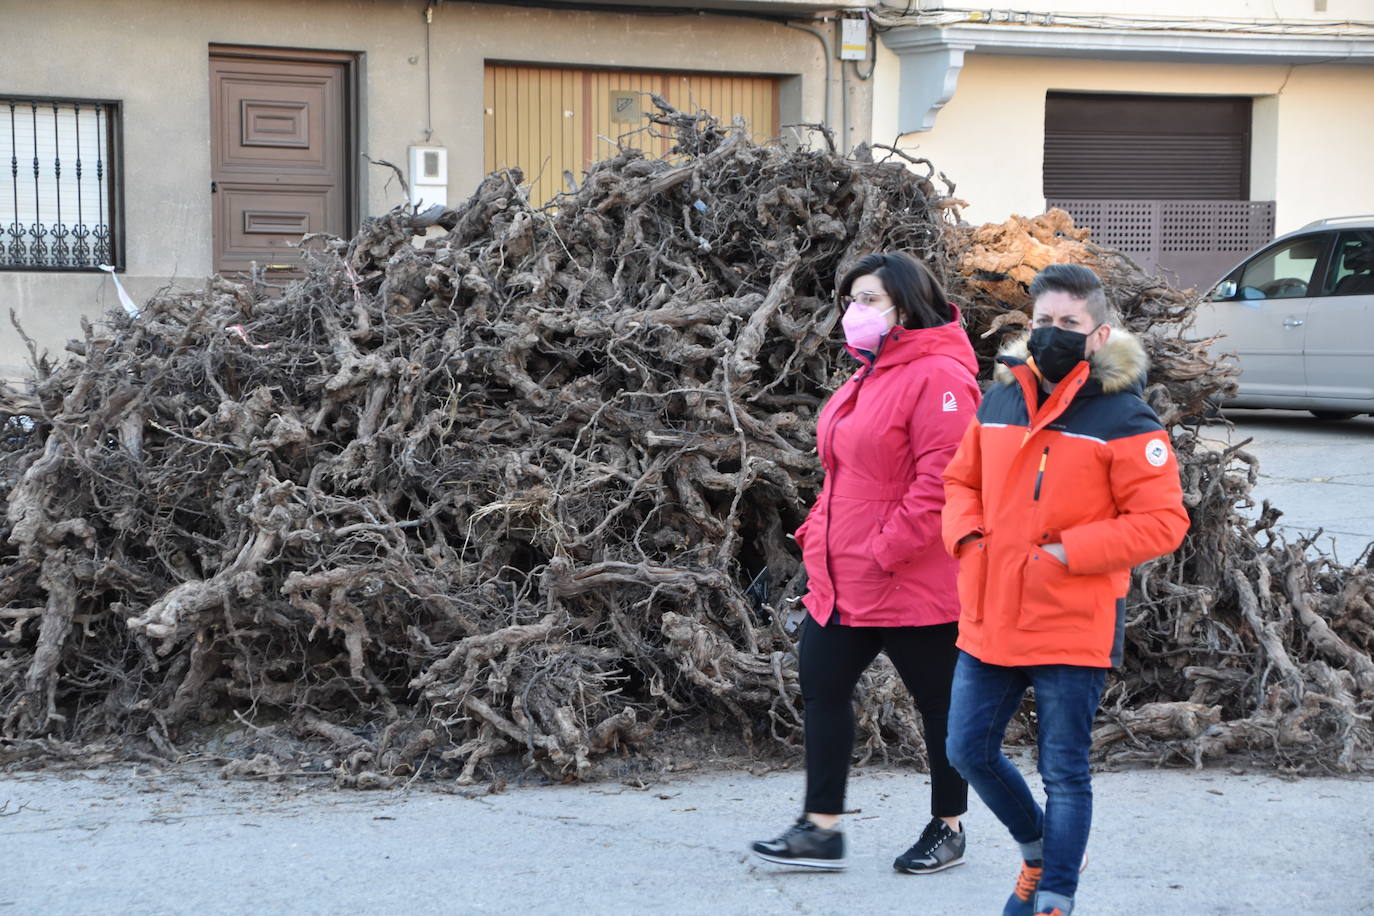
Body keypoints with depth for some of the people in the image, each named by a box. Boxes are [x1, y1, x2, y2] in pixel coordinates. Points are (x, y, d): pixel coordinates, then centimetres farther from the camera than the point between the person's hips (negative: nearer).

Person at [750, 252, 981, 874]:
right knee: (822, 685, 8)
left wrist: (888, 549, -22)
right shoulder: (869, 375, 14)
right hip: (842, 578, 10)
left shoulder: (936, 376, -16)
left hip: (911, 584, -9)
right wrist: (818, 533, 12)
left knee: (938, 701, 6)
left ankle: (948, 829, 20)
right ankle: (820, 828, 15)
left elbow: (940, 479, -24)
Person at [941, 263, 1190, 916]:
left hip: (1073, 629, -6)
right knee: (969, 751, 13)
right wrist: (967, 534, -1)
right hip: (989, 620, 6)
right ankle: (1037, 849, 37)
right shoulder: (999, 399, 6)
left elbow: (1162, 521, -13)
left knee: (1064, 774, 3)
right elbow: (961, 480, 20)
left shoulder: (1123, 419, -11)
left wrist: (1068, 552, -19)